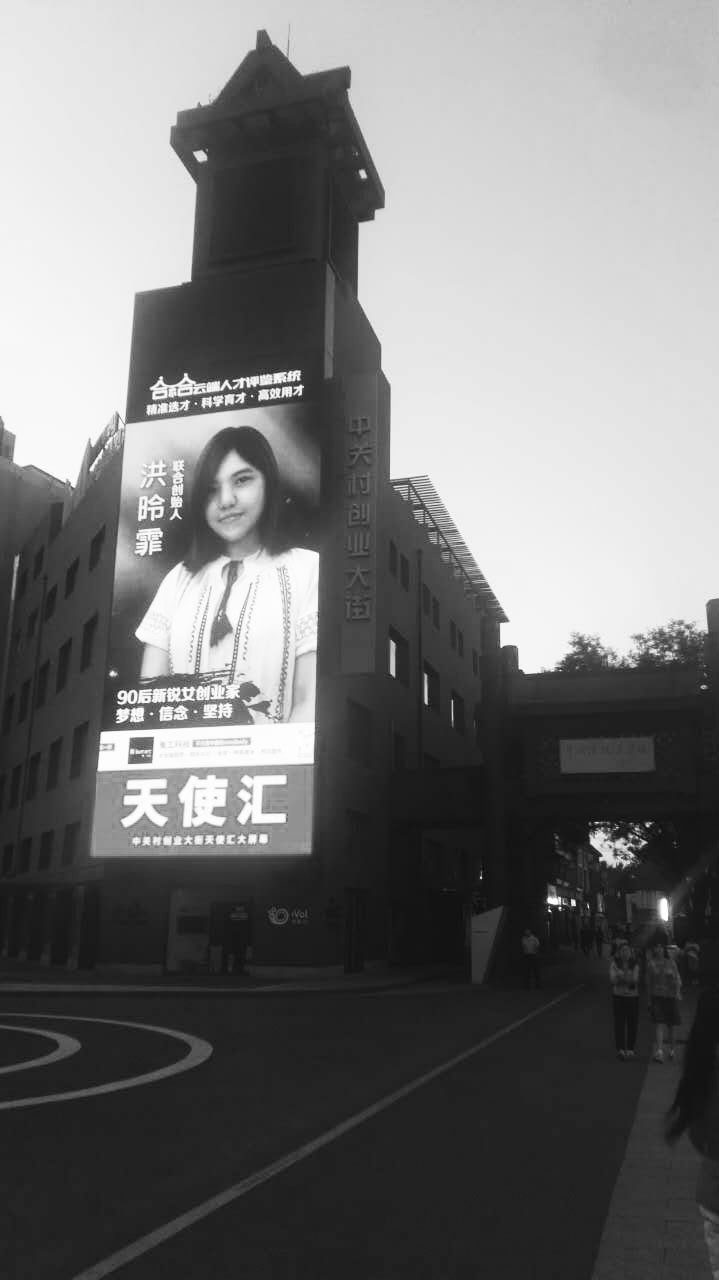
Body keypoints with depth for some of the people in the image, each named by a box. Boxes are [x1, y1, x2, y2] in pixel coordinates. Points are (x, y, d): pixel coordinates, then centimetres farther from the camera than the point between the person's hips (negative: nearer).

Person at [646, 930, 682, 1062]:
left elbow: (677, 979, 0)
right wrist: (649, 998, 6)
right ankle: (659, 1052, -17)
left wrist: (677, 993, -13)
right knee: (659, 1024, -12)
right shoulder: (651, 963, -1)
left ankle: (671, 1049, 31)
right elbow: (648, 982, 5)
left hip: (670, 996, 1)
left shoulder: (670, 962, -3)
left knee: (671, 1026, 11)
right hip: (656, 997, -1)